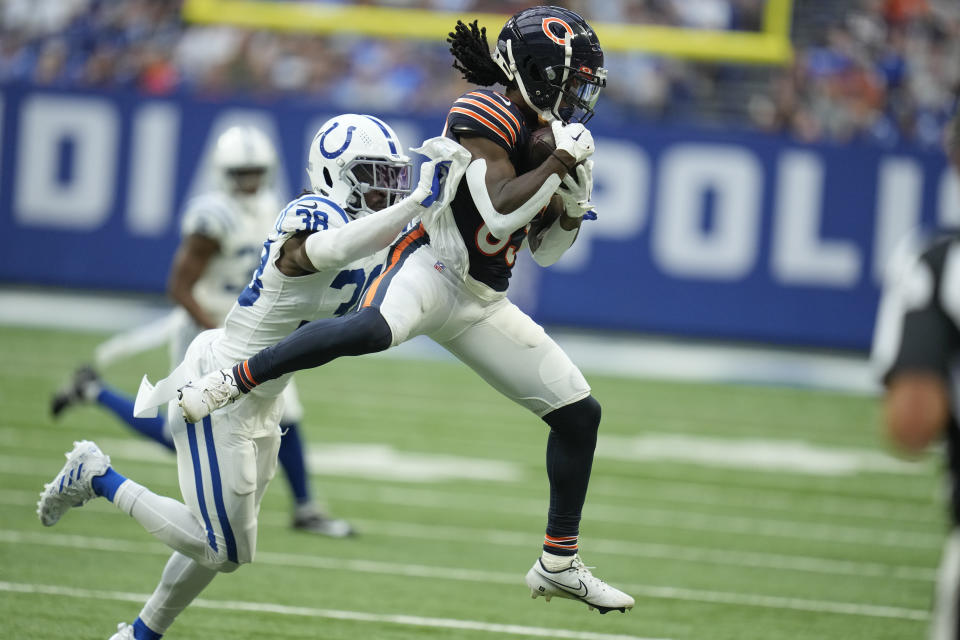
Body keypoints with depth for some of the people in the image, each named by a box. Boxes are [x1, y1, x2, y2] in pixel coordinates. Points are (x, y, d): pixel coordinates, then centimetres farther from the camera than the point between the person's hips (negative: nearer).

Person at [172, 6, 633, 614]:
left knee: (580, 413, 8)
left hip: (481, 302, 9)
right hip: (431, 267, -9)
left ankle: (559, 564, 19)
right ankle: (231, 380, -29)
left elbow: (546, 250, 21)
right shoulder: (487, 116, -11)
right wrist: (561, 161, -17)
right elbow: (500, 213, -24)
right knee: (373, 327, -42)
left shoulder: (549, 133, 14)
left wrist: (574, 201, 3)